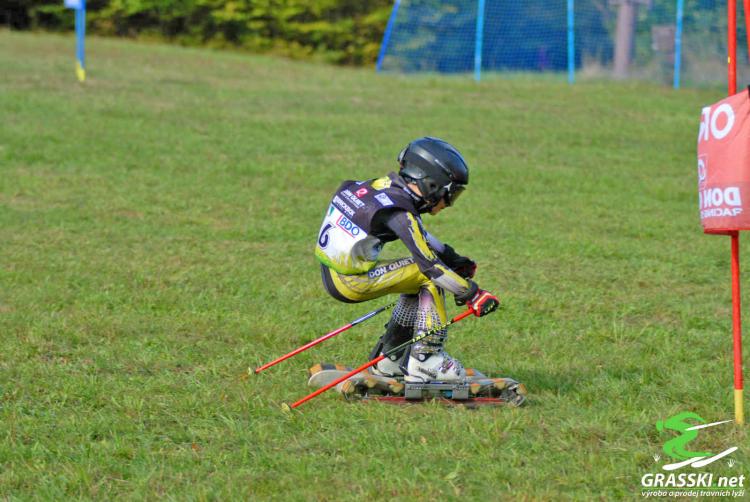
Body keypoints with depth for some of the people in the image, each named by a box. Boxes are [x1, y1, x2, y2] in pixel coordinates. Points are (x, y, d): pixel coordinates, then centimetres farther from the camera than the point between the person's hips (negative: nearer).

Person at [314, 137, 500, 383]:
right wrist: (473, 294, -13)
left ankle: (388, 357, 26)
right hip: (350, 282, -9)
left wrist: (453, 258, 17)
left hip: (331, 274, 9)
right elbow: (430, 263, -20)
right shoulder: (399, 212, -19)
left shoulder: (385, 187, 8)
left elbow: (417, 234, 24)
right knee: (429, 276, -6)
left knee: (417, 279, 21)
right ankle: (425, 359, -5)